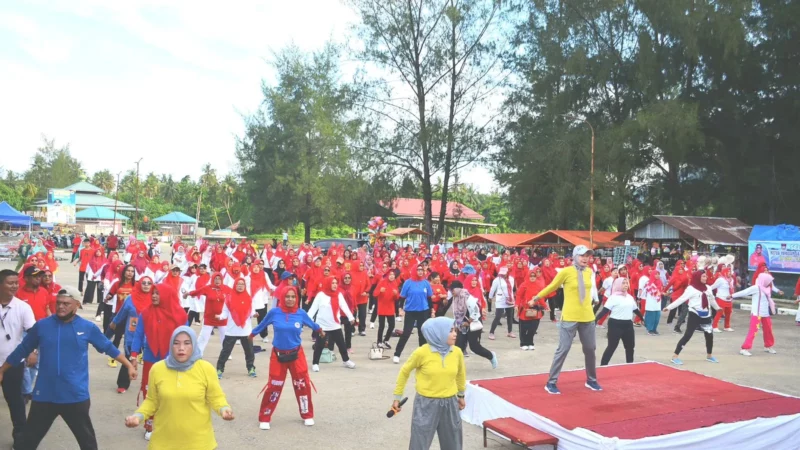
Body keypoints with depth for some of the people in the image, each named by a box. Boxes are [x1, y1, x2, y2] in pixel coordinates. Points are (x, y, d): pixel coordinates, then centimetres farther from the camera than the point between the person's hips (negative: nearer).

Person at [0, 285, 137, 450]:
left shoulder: (88, 327, -3)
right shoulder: (42, 325, -1)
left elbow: (108, 347, 8)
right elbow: (22, 350, 11)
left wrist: (129, 365, 10)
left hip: (76, 396, -1)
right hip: (44, 395, 1)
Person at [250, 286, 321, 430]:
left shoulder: (301, 313, -8)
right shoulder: (274, 312, -12)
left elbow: (312, 324, 13)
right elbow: (262, 325, 6)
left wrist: (321, 332, 31)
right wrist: (251, 335, 21)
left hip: (296, 354, 1)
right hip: (278, 355, -1)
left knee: (303, 385, 7)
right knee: (274, 387, 0)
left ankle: (307, 415, 27)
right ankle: (264, 418, 17)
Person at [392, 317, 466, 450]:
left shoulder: (457, 352, -5)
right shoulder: (422, 352, -16)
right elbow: (404, 372, -2)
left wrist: (461, 395, 25)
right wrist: (397, 397, 3)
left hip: (450, 403, 4)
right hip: (426, 404, -4)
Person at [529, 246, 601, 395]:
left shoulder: (589, 272, 4)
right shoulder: (566, 272, -12)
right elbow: (552, 286, 0)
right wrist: (537, 297, 9)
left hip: (587, 317, 5)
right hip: (569, 318, -5)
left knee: (590, 349, 15)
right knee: (563, 349, -3)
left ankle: (591, 380, 34)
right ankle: (551, 383, 7)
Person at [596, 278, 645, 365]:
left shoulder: (630, 297, 12)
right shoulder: (613, 297, -10)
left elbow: (636, 310, 26)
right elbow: (605, 310, -16)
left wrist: (643, 318, 35)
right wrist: (595, 319, -26)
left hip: (628, 324, 7)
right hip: (615, 324, -7)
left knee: (630, 346, 15)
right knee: (612, 346, -6)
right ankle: (602, 366, -1)